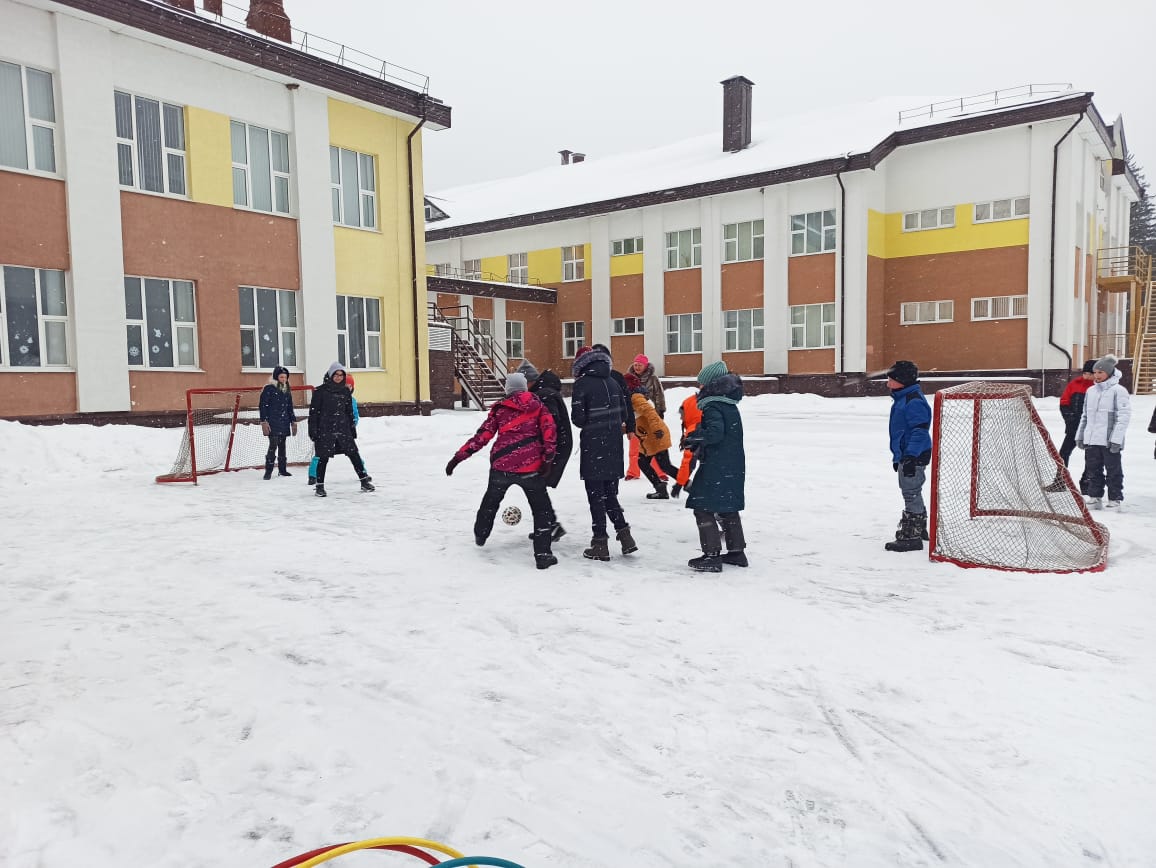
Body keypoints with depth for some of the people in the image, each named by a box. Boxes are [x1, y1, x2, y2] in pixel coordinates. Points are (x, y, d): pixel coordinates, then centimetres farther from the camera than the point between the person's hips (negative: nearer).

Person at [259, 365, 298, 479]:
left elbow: (290, 407, 20)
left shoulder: (287, 390, 14)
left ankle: (282, 470, 19)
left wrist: (293, 421, 17)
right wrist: (264, 422, -14)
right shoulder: (268, 389, -6)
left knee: (282, 446, 11)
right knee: (273, 445, -12)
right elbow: (263, 406, -8)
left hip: (284, 423, 6)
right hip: (273, 423, -6)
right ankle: (268, 471, -7)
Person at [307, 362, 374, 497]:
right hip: (325, 430, -4)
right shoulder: (320, 391, -3)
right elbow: (314, 411, -4)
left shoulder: (345, 392, 11)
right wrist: (313, 431, -8)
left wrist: (352, 429, 15)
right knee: (323, 457, 1)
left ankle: (365, 481, 9)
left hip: (343, 429, 4)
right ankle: (320, 486, 12)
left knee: (354, 454, 2)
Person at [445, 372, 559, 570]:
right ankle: (542, 554, 1)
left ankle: (480, 534, 47)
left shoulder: (499, 408, 8)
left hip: (501, 465, 2)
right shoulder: (538, 406, 9)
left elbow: (483, 436, 2)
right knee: (542, 509, 9)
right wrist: (548, 458, -6)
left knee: (491, 500, 29)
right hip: (530, 467, -2)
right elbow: (549, 431, -5)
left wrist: (459, 456, 4)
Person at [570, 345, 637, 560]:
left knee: (596, 494, 2)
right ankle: (624, 534, 11)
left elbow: (577, 418, -12)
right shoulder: (613, 382, 8)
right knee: (610, 493, 17)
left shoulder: (581, 384, -10)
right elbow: (624, 414, 10)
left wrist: (588, 425, 8)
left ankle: (600, 544, 6)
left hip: (593, 446, -5)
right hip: (614, 446, 5)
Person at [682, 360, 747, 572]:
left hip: (716, 468, -9)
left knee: (703, 508, -3)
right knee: (728, 508, 18)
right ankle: (737, 551, 25)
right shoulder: (730, 406, 13)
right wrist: (697, 442, 10)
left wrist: (692, 438, -14)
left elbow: (715, 432, -28)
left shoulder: (712, 408, -15)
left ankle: (712, 555, -5)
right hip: (734, 466, 9)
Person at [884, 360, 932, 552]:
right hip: (904, 455, 11)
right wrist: (898, 457, 26)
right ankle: (919, 528, 34)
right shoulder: (901, 400, 14)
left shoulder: (914, 402, -19)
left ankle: (911, 537, -3)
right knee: (912, 493, 20)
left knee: (911, 494, -7)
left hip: (914, 456, -11)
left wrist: (910, 457, -26)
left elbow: (919, 431, -24)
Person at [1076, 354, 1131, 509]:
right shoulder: (1091, 391, 13)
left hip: (1109, 442, -6)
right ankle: (1095, 497, 21)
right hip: (1091, 440, 6)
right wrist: (1080, 436, 16)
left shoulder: (1119, 391, -8)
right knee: (1093, 471, 12)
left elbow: (1124, 416, -12)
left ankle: (1115, 499, 12)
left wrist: (1116, 439, -17)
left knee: (1113, 471, 3)